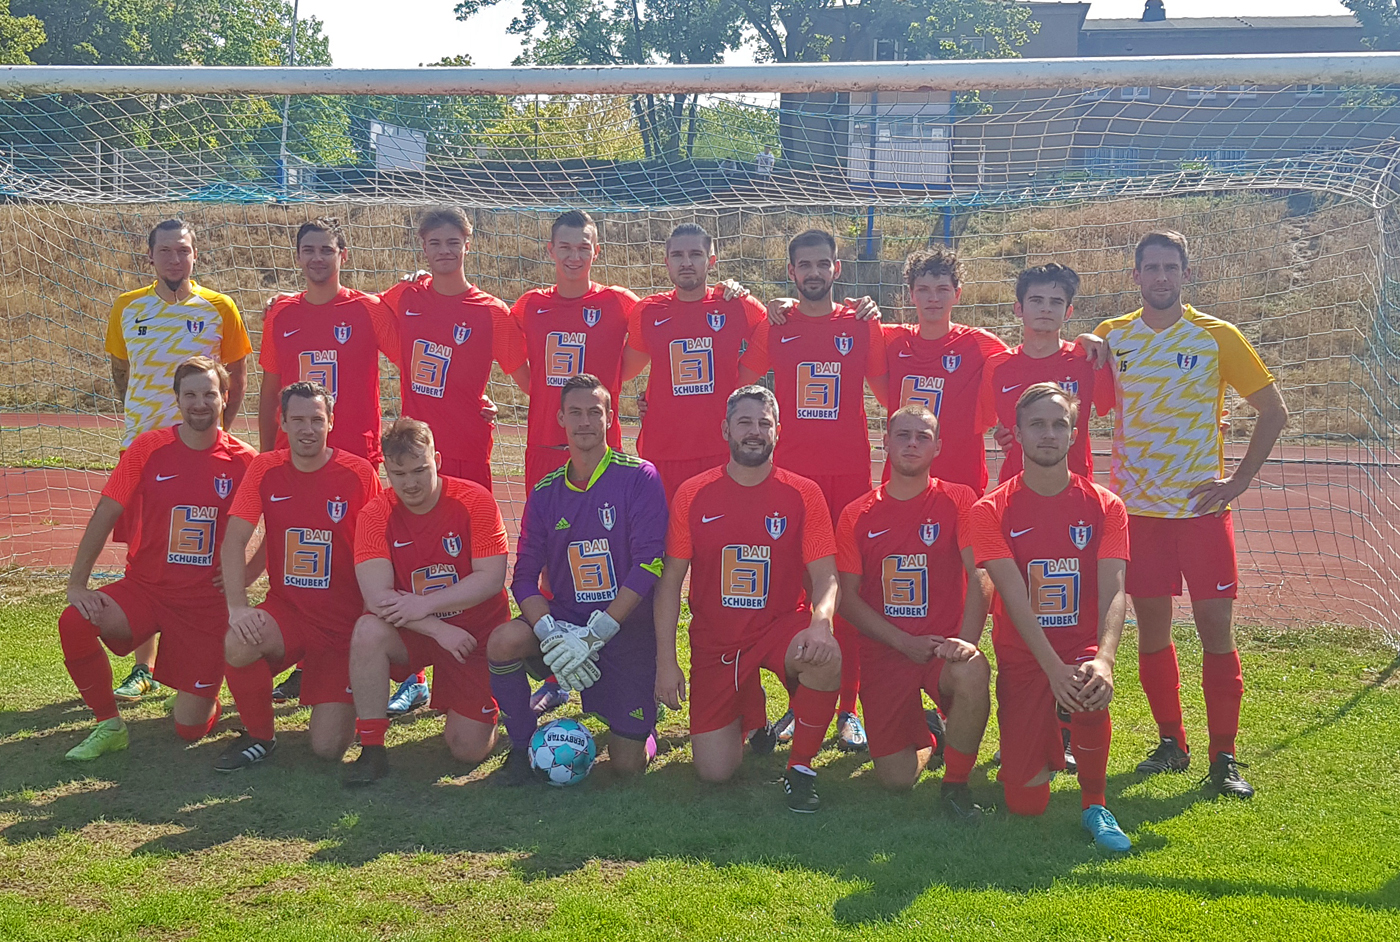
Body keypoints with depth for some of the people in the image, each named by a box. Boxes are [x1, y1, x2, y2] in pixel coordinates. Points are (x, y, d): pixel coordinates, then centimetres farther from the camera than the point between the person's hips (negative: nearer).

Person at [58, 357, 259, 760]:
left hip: (208, 602, -1)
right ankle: (108, 725, -6)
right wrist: (77, 583, -14)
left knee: (191, 729, -5)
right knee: (75, 622, -29)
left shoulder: (244, 461, -6)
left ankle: (204, 696, 34)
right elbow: (105, 515, -6)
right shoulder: (149, 448, -5)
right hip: (146, 587, 1)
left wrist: (249, 571, -6)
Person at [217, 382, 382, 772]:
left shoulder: (359, 474, -7)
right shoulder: (266, 469, -1)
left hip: (344, 623, -2)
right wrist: (238, 606, -20)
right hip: (286, 611, 2)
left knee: (329, 748, -12)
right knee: (238, 645, -34)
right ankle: (259, 736, -4)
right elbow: (234, 540, -6)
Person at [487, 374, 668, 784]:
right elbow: (525, 576, 0)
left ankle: (640, 717, 31)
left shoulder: (639, 478, -8)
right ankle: (523, 746, -4)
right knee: (503, 641, -29)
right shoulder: (545, 492, 4)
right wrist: (551, 634, -20)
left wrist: (594, 634, -20)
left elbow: (649, 563, -16)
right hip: (565, 618, 3)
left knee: (629, 765, -6)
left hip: (628, 628, -3)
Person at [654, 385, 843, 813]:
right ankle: (748, 713, 32)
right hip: (714, 642, 1)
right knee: (714, 772, -4)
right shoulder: (693, 495, -3)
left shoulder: (802, 494, -4)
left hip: (782, 628, -1)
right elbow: (671, 581, 0)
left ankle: (800, 766, -11)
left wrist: (820, 623, -29)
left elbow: (825, 575, -7)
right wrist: (666, 660, -6)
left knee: (826, 658, -37)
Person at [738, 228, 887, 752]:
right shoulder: (774, 328, 8)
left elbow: (886, 394, 13)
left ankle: (847, 707, 5)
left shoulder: (862, 326, 7)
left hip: (850, 472, 0)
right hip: (790, 472, 1)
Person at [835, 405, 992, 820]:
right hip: (884, 651, 1)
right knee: (896, 779, -7)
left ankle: (956, 783, -13)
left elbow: (980, 576, -9)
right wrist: (906, 643, -10)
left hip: (943, 647, -1)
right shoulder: (857, 515, 4)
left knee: (974, 673, -38)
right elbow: (848, 598, 1)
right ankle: (925, 736, 32)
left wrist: (966, 641, -25)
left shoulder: (958, 501, 0)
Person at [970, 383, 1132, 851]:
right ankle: (1048, 740, 29)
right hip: (1023, 656, 0)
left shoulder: (1104, 506, 0)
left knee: (1091, 692, -38)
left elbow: (1113, 591, -13)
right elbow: (1014, 596, -15)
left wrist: (1104, 659, -33)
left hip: (1083, 649, 0)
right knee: (1026, 803, -8)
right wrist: (1053, 667, -29)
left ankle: (1094, 806, -12)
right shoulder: (992, 510, -3)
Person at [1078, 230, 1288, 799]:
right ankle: (1171, 742, 21)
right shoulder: (1112, 337, 5)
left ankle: (1224, 756, 5)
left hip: (1203, 506, -2)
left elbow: (1274, 411, 4)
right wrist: (1085, 345, -4)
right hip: (1138, 507, 2)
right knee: (1152, 626, 7)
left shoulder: (1218, 337, -1)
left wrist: (1239, 480, -4)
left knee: (1215, 626, -3)